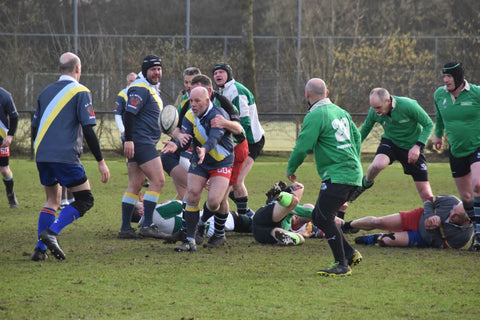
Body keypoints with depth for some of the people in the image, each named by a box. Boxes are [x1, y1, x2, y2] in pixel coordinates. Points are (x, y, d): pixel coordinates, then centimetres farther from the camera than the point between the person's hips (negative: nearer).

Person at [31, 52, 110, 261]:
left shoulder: (46, 92, 16)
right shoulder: (80, 92, -3)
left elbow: (35, 127, 19)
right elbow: (88, 130, -10)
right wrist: (101, 161, -6)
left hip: (42, 155, 7)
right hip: (65, 155, -7)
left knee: (52, 199, 20)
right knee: (85, 200, 1)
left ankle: (40, 248, 8)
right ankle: (51, 233, -17)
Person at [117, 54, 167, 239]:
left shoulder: (152, 89, 21)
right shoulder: (140, 89, -12)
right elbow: (129, 113, -21)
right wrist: (128, 139, -27)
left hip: (146, 143, 10)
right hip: (140, 142, -10)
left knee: (135, 185, 8)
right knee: (158, 180, -13)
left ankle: (125, 228, 7)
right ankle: (147, 226, -14)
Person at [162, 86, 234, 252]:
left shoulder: (218, 115, -22)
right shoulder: (190, 116, -5)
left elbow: (214, 139, -37)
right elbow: (185, 138, -16)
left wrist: (204, 150, -59)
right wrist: (176, 145, -40)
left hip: (222, 163, -5)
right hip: (199, 163, 5)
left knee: (214, 202, -18)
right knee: (192, 195, -11)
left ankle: (220, 235, 11)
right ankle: (190, 240, -5)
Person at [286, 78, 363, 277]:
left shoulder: (315, 116, -11)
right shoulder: (340, 112, 16)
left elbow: (303, 146, -14)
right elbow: (356, 137, 24)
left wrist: (291, 169, 2)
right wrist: (355, 162, 34)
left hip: (337, 176, -9)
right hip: (353, 174, 9)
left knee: (324, 218, -8)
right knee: (318, 217, 14)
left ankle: (342, 265, -8)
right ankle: (349, 253, 13)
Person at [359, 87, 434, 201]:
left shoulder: (408, 105, -27)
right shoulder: (374, 111, -16)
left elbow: (429, 124, -17)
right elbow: (366, 128, 6)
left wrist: (418, 146, -27)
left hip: (412, 148, -2)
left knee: (426, 194, -6)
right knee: (377, 164, -32)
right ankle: (366, 183, 0)